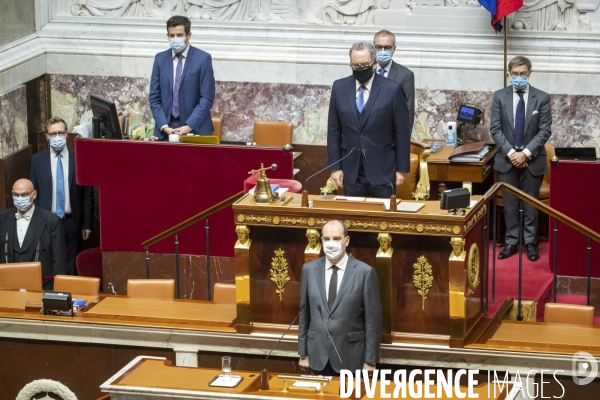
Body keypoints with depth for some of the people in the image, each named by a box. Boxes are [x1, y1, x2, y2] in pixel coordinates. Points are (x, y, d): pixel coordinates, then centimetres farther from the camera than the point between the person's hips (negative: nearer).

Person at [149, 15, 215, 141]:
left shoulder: (203, 58, -3)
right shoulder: (160, 59, 7)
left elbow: (207, 98, -7)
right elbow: (155, 97, 6)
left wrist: (189, 126, -15)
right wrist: (164, 126, -8)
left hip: (195, 129, -3)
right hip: (166, 130, 3)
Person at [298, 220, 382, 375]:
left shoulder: (365, 272, -7)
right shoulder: (309, 269, 3)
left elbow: (372, 319, -6)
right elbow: (304, 313, 9)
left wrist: (370, 360, -7)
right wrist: (303, 353, 8)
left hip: (350, 357, -3)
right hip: (318, 356, 3)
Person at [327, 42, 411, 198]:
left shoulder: (392, 89, -6)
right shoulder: (339, 88, 2)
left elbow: (402, 132, -2)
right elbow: (334, 131, 6)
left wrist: (402, 168, -3)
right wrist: (335, 166, 2)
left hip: (382, 170, -2)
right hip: (351, 171, 2)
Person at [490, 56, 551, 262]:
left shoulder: (542, 98, -2)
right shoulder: (500, 96, 0)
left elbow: (544, 131, -5)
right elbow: (495, 129, -2)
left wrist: (526, 153, -15)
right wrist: (510, 153, -13)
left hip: (533, 160, -1)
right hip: (506, 159, 1)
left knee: (531, 205, 6)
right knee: (510, 205, 5)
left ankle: (530, 243, 15)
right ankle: (511, 242, 13)